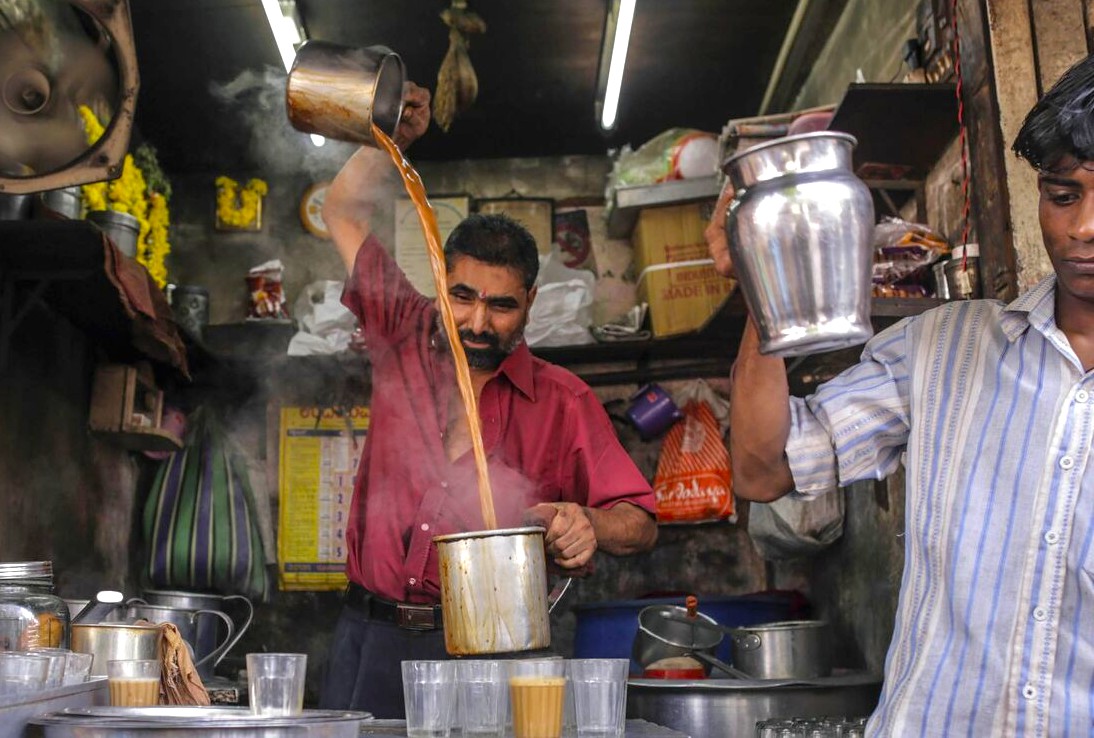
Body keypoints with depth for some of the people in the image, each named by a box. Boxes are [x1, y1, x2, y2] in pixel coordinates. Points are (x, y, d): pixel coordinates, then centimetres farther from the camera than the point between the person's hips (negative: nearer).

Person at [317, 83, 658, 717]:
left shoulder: (562, 402, 1)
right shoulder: (404, 341, 7)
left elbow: (640, 523, 0)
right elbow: (344, 213, 17)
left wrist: (590, 526, -21)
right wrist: (390, 139, 6)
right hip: (371, 636, 2)